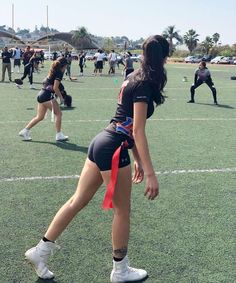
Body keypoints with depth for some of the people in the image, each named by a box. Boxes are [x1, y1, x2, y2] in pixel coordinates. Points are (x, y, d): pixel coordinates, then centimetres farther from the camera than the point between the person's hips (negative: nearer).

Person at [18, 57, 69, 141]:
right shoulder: (59, 73, -9)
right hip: (47, 96, -9)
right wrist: (61, 97, -7)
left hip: (41, 95, 9)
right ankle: (59, 135, 3)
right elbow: (55, 88, -17)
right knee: (58, 114, 0)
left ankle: (25, 131, 16)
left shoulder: (53, 72, 17)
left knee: (40, 117, 14)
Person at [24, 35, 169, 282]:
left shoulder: (134, 79, 14)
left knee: (78, 201, 14)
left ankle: (40, 251, 23)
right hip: (114, 150, -9)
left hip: (101, 142, 9)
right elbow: (138, 131, -21)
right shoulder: (144, 84, -15)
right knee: (122, 210, 7)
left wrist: (137, 159, 22)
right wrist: (150, 174, -22)